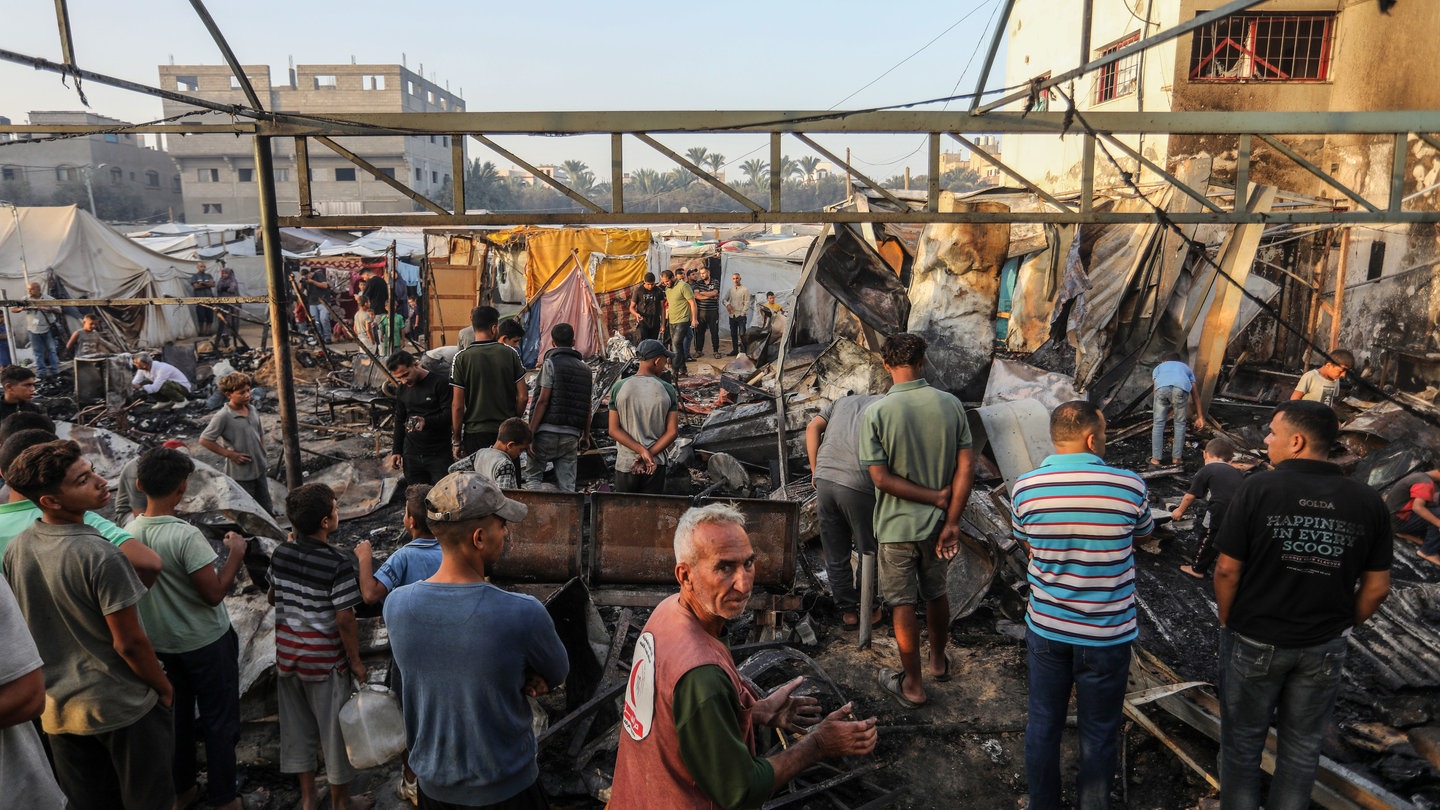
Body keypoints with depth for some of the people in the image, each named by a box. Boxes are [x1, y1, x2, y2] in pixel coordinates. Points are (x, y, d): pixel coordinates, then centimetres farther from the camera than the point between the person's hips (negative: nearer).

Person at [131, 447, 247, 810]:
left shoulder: (128, 532, -8)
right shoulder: (185, 536, -29)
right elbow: (214, 594, -24)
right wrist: (236, 554, -14)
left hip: (160, 642, 6)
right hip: (206, 643, -6)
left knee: (177, 714, 22)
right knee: (219, 720, 9)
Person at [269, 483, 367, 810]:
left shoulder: (281, 554, -4)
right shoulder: (339, 563, -22)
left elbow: (272, 597, 10)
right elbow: (344, 619, -20)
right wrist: (355, 660, -9)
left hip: (288, 654, 6)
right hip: (326, 659, -5)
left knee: (297, 726, 18)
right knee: (334, 729, 10)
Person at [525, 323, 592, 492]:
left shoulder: (551, 363, -3)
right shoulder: (586, 369, 13)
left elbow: (542, 401, -10)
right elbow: (587, 407, 13)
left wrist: (529, 434, -10)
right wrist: (586, 434, 24)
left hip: (547, 431, -4)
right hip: (572, 435, 5)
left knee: (532, 477, 6)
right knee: (567, 486, 6)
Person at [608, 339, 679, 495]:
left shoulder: (618, 387, -3)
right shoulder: (668, 390, -4)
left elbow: (614, 430, -7)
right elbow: (672, 432, -7)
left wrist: (642, 451, -11)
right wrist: (648, 454, -9)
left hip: (625, 463, 0)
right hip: (656, 464, 0)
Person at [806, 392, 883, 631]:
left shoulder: (842, 400, 26)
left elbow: (813, 427, 10)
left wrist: (816, 472, 10)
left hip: (824, 479, 4)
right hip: (858, 485, -4)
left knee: (835, 555, 17)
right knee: (869, 552, 17)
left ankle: (847, 611, 28)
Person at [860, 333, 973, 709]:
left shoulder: (876, 413, -16)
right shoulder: (951, 405, -8)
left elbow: (881, 478, -18)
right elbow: (966, 467, -10)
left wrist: (935, 496, -11)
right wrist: (951, 521, -8)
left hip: (897, 526, -3)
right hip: (938, 522, 4)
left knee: (903, 604, 10)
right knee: (936, 593, 24)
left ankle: (912, 685, 23)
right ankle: (939, 660, 44)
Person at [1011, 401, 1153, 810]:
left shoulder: (1025, 488, -12)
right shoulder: (1129, 486, -17)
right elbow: (1143, 534, 4)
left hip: (1045, 627, 2)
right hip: (1107, 634, -2)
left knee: (1043, 725, 18)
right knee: (1099, 734, 16)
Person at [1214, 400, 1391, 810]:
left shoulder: (1259, 488, -18)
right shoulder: (1368, 500, -7)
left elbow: (1227, 570, -15)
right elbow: (1377, 587, 0)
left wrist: (1227, 623, 1)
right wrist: (1344, 626, 15)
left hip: (1255, 641, -3)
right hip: (1325, 646, 3)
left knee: (1243, 741, 15)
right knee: (1302, 745, 19)